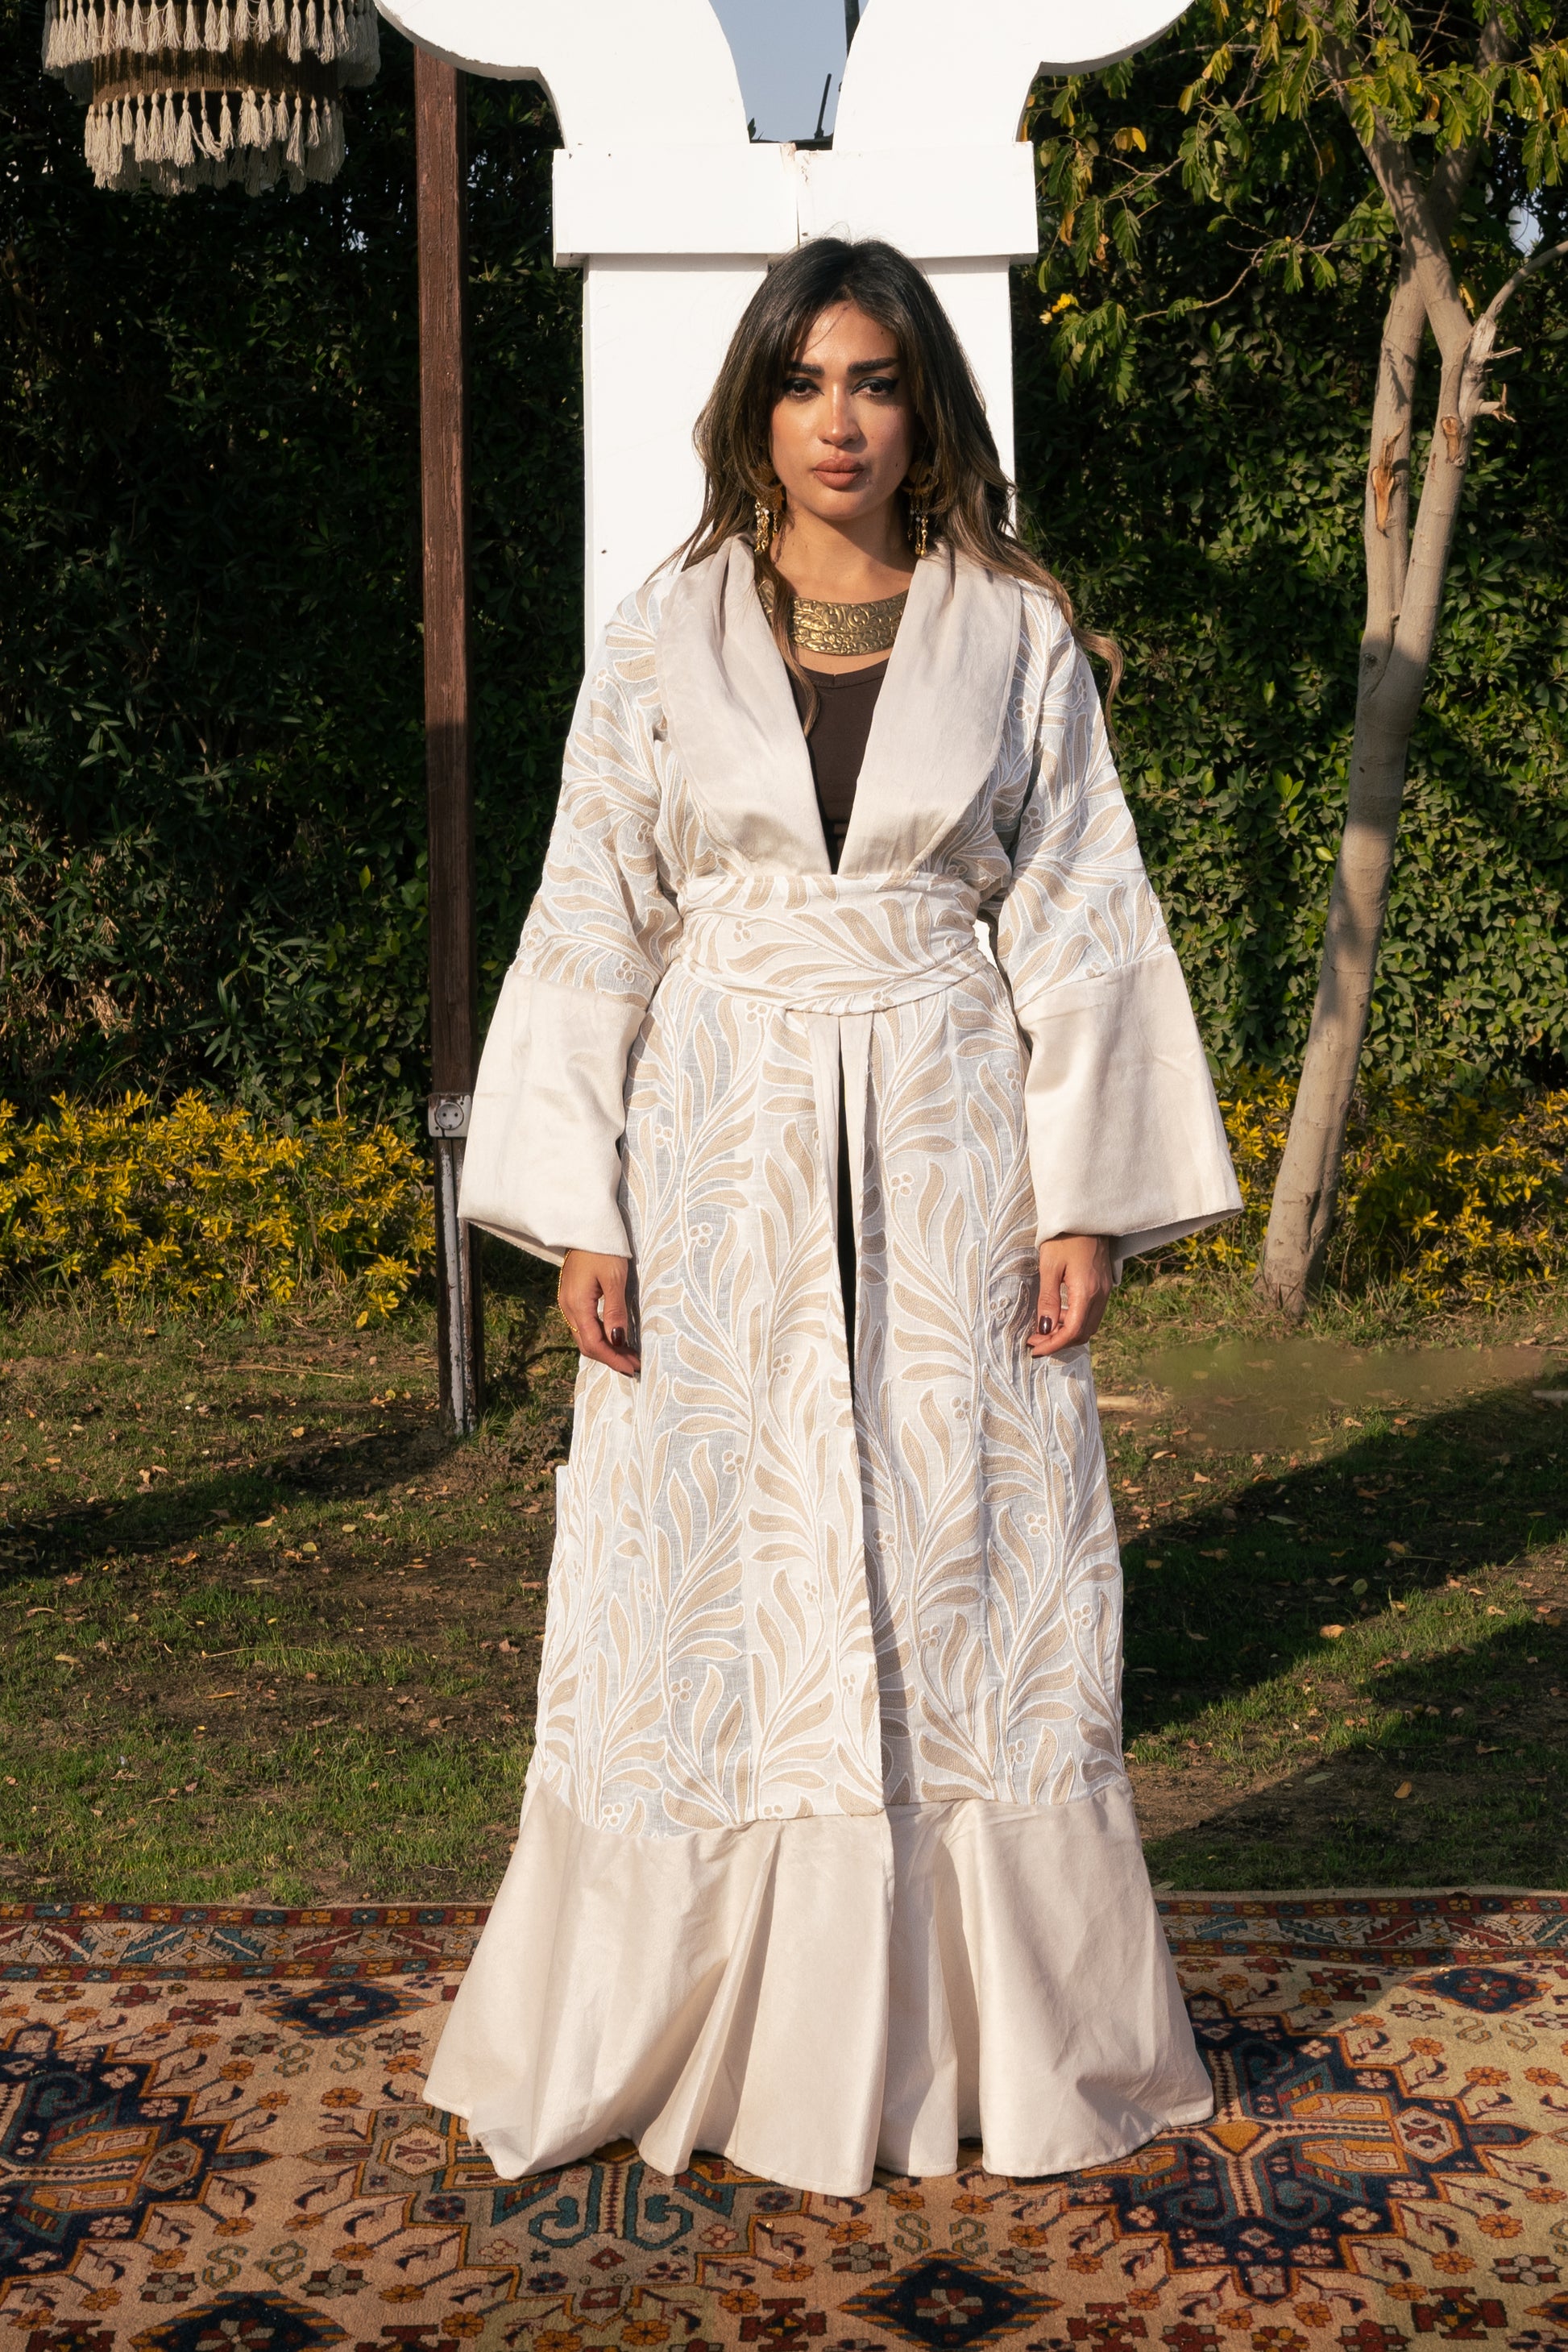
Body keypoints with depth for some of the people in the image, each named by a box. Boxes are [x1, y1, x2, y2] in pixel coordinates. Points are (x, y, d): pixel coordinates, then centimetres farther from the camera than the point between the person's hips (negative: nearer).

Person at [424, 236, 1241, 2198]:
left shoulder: (1016, 639, 4)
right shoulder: (661, 645, 5)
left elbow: (1080, 926, 4)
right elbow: (591, 928, 4)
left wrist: (1086, 1201, -3)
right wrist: (582, 1212, -3)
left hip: (950, 1168, 0)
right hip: (727, 1168, 0)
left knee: (968, 1586, 4)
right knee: (713, 1593, 4)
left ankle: (985, 2033, 20)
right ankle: (680, 2030, 20)